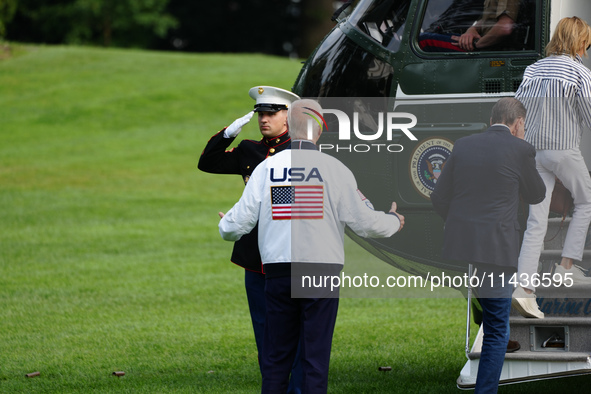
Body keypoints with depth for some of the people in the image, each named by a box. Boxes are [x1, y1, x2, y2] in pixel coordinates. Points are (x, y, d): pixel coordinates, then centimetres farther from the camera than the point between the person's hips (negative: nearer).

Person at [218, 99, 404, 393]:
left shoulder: (267, 167, 2)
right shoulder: (334, 169, -4)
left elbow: (239, 222, 4)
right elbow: (365, 222, -3)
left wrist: (226, 228, 28)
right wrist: (394, 221, 19)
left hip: (278, 273, 2)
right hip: (322, 274, -2)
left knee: (276, 358, 9)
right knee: (316, 358, 1)